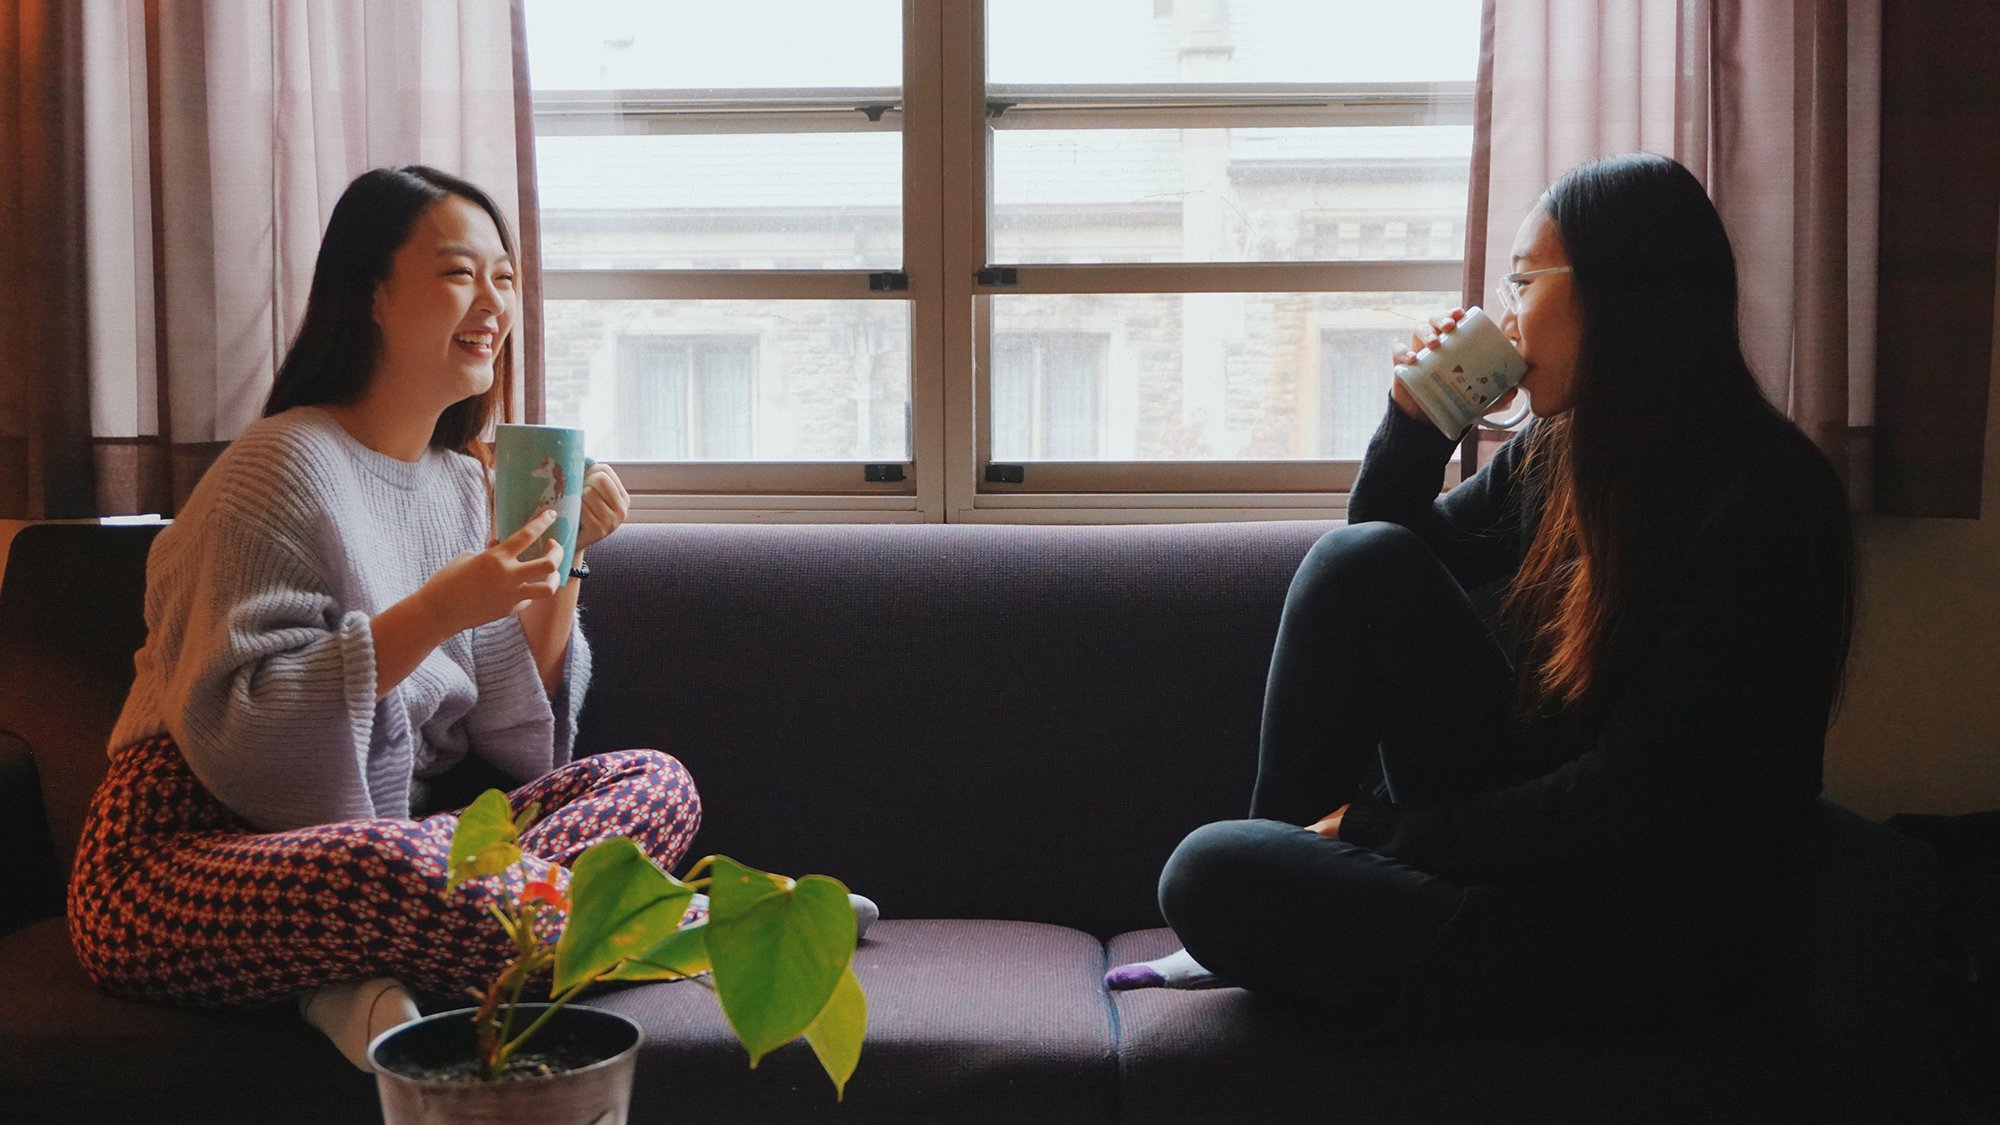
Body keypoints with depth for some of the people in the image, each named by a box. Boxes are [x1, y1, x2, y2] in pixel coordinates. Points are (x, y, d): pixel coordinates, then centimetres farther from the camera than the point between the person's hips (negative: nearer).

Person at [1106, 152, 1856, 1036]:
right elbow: (1382, 564, 18)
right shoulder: (1556, 451, 4)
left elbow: (1631, 804, -21)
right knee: (1361, 559, -9)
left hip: (1635, 946, -8)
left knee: (1212, 875, -22)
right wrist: (1415, 424, -1)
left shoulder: (1762, 506, -19)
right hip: (1525, 841, 8)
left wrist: (1383, 830, -14)